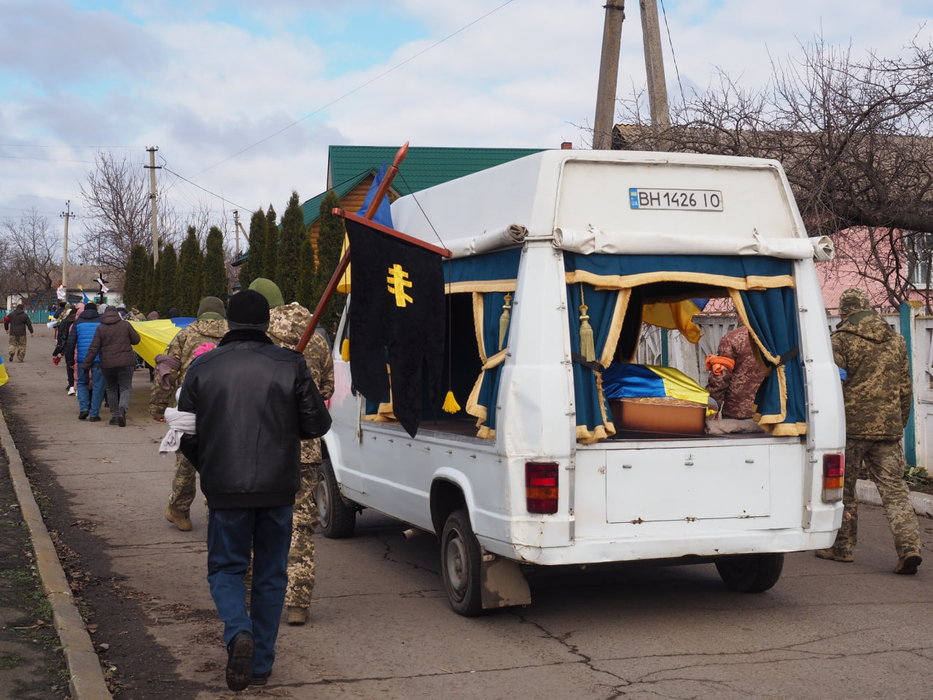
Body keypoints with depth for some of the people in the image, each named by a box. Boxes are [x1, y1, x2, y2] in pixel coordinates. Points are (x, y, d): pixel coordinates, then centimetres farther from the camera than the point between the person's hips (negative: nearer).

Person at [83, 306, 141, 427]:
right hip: (126, 363, 0)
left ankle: (115, 416, 12)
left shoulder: (100, 328, 0)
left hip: (107, 364, 1)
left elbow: (94, 348, -3)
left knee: (111, 390, 14)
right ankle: (122, 409, -25)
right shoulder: (125, 325, 1)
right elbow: (136, 339, 8)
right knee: (125, 388, 1)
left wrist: (86, 364, 3)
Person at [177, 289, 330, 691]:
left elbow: (187, 435, 3)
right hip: (278, 490, 1)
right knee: (270, 575, 13)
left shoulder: (203, 368, -1)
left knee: (225, 568, 13)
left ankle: (239, 633, -14)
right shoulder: (290, 365, -3)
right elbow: (317, 425, -2)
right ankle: (261, 662, 16)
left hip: (225, 490, -1)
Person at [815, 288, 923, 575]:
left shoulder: (841, 340, -6)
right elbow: (905, 389, 17)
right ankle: (908, 546, -11)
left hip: (851, 426, -4)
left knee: (843, 487, 10)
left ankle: (842, 546, 17)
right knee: (894, 488, 3)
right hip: (888, 427, 4)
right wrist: (900, 423, 26)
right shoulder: (896, 340, 12)